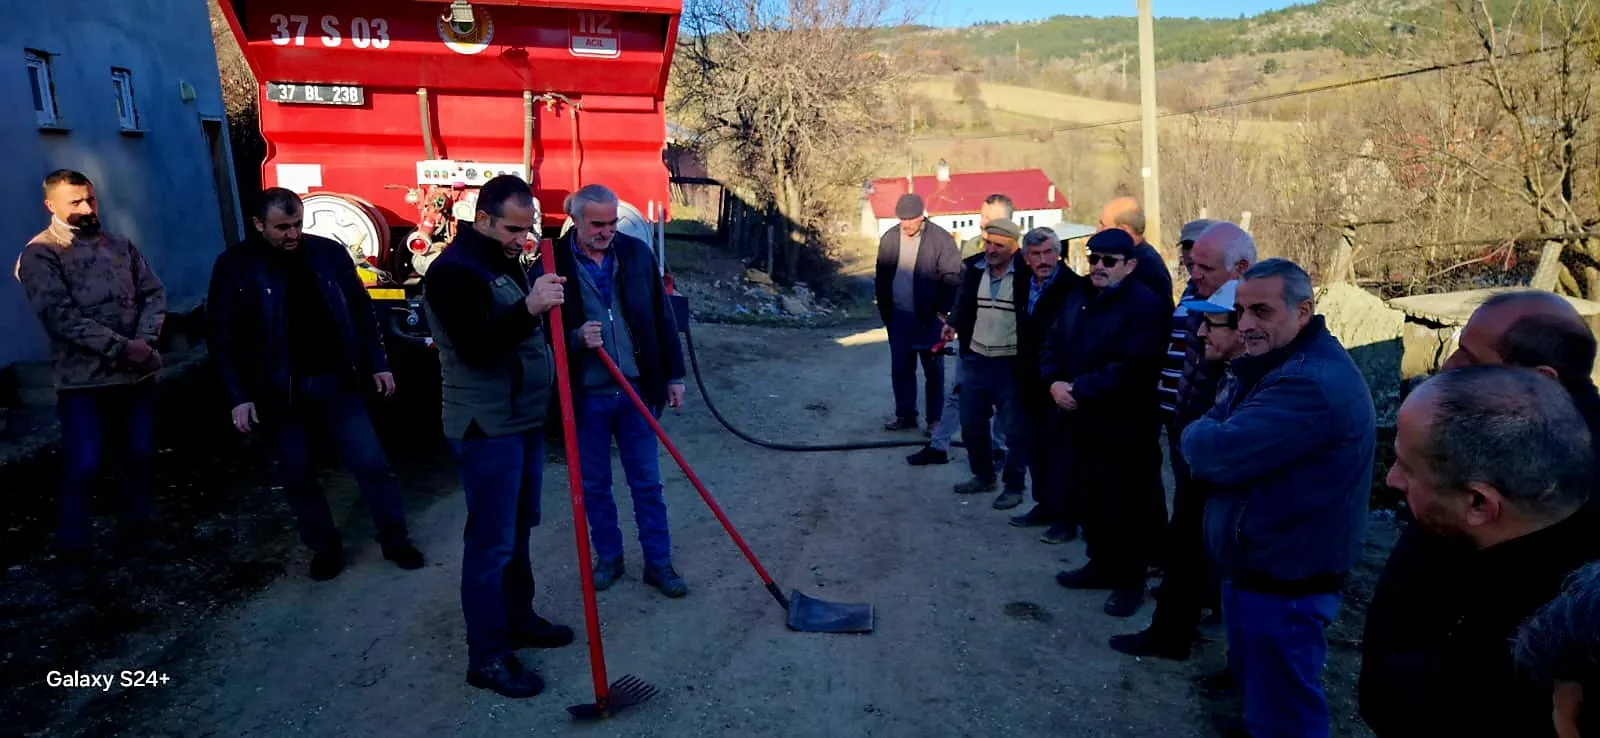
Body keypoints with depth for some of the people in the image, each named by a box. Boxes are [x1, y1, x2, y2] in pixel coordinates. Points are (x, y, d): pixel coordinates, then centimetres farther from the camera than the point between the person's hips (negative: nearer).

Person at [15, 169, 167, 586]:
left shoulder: (120, 246, 10)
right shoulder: (39, 255, -6)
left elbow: (154, 294, 6)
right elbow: (62, 317, -16)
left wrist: (145, 340, -11)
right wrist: (122, 347, -21)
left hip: (137, 374, 5)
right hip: (84, 381, -5)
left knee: (139, 457, 13)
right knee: (83, 467, 0)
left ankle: (133, 534, 28)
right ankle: (73, 553, 14)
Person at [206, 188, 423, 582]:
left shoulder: (329, 253, 0)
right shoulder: (235, 266, -5)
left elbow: (361, 311, 7)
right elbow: (221, 336, -4)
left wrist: (378, 364, 4)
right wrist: (238, 397, -9)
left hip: (336, 381, 1)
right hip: (279, 390, 0)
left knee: (371, 463, 2)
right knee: (298, 475, 10)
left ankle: (396, 540, 16)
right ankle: (325, 547, 28)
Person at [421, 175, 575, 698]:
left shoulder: (506, 263, 13)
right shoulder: (454, 269, -17)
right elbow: (475, 347, -28)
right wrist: (528, 308, -38)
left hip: (524, 419, 10)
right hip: (487, 428, -10)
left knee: (519, 528, 19)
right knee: (491, 541, -3)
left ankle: (518, 618, 35)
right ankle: (488, 657, 9)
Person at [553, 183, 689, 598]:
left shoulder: (637, 253, 0)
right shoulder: (554, 264, -8)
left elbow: (661, 317, 6)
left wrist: (674, 374, 6)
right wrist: (576, 338, -25)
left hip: (636, 390, 1)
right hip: (585, 395, -1)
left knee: (647, 483, 9)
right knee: (594, 484, 13)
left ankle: (658, 563, 22)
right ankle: (608, 558, 31)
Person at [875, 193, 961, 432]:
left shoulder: (940, 238, -9)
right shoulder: (889, 238, 5)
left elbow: (952, 276, -10)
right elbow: (882, 277, 10)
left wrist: (943, 311, -15)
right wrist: (885, 311, 7)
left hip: (930, 318, -4)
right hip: (899, 316, 4)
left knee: (933, 370, 6)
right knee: (900, 368, 10)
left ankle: (935, 419, 15)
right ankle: (905, 415, 22)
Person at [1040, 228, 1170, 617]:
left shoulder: (1147, 306, -13)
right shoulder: (1077, 299, 12)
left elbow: (1131, 368, -23)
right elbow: (1052, 346, 10)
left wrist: (1080, 390, -23)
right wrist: (1054, 383, -10)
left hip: (1123, 429, -7)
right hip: (1080, 423, 7)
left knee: (1125, 509, 4)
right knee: (1088, 501, 17)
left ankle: (1131, 580, 21)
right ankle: (1102, 565, 35)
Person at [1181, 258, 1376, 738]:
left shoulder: (1313, 382, -27)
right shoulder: (1272, 365, 10)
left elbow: (1216, 451, -31)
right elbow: (1209, 436, 9)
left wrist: (1197, 435, -8)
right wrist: (1211, 438, -14)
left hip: (1284, 585, -10)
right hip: (1253, 568, 10)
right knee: (1254, 682, 27)